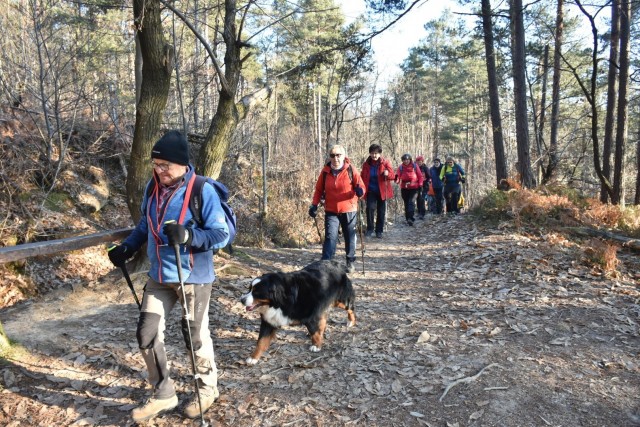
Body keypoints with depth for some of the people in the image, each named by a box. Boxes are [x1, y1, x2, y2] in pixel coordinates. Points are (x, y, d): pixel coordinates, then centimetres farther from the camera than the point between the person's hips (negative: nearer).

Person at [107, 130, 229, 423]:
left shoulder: (202, 191, -17)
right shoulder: (153, 188, 3)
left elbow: (222, 234, -17)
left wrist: (188, 235, -31)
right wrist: (127, 247, 6)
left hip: (193, 277, -6)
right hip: (158, 276, 6)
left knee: (195, 337, 9)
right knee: (147, 334, 7)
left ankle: (207, 388, 34)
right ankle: (163, 394, 27)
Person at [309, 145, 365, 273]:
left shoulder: (351, 170, -6)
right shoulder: (325, 171, -1)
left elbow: (361, 186, -5)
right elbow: (319, 190, 7)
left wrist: (360, 191, -29)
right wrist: (314, 204, -4)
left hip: (349, 210, 0)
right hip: (331, 211, 0)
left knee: (350, 237, 13)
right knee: (330, 237, -9)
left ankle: (350, 262, 32)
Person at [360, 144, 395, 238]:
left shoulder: (385, 163, -5)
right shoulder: (366, 164, 1)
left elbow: (393, 176, -6)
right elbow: (363, 177, 10)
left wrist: (387, 174, -29)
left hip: (382, 191, 0)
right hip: (371, 190, 1)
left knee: (381, 211, 5)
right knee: (370, 208, -16)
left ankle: (379, 231, 18)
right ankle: (369, 229, -3)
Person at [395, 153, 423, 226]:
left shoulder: (415, 166, 0)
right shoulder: (401, 167, 2)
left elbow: (420, 176, 4)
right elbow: (398, 175, -9)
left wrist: (420, 184, -5)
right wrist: (397, 179, -32)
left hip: (414, 188, -3)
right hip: (404, 188, 3)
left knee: (411, 202, -17)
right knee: (406, 203, 10)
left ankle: (411, 219, -23)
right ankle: (408, 219, 21)